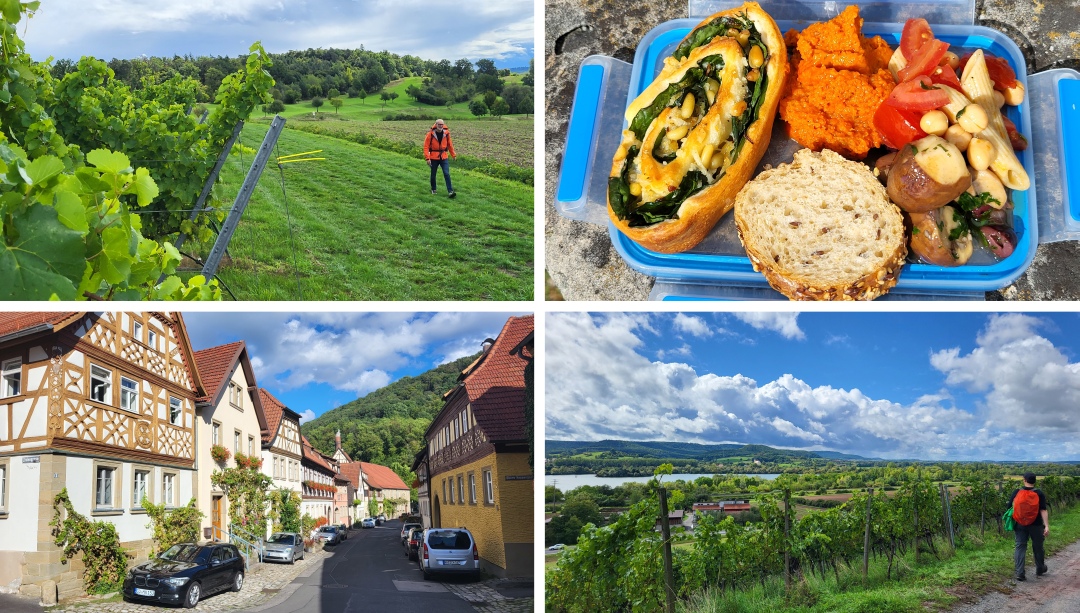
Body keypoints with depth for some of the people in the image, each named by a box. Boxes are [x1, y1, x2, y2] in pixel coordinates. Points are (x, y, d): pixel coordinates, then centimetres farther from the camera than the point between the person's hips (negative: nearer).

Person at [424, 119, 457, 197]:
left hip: (444, 157, 1)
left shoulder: (446, 133, -1)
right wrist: (427, 158, -17)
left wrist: (453, 155, 17)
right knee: (433, 175, 11)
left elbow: (450, 144, 11)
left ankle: (450, 191, -13)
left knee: (446, 174, -10)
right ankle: (433, 190, 31)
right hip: (434, 158, -1)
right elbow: (426, 146, -9)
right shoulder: (431, 134, -10)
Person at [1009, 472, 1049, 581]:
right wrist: (1047, 526, -15)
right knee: (1037, 547, 17)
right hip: (1035, 525, 0)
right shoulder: (1039, 494, -7)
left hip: (1020, 525, 1)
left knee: (1020, 547, 3)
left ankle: (1020, 573, -5)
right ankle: (1040, 570, 35)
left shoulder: (1016, 493, -3)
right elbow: (1043, 511, -13)